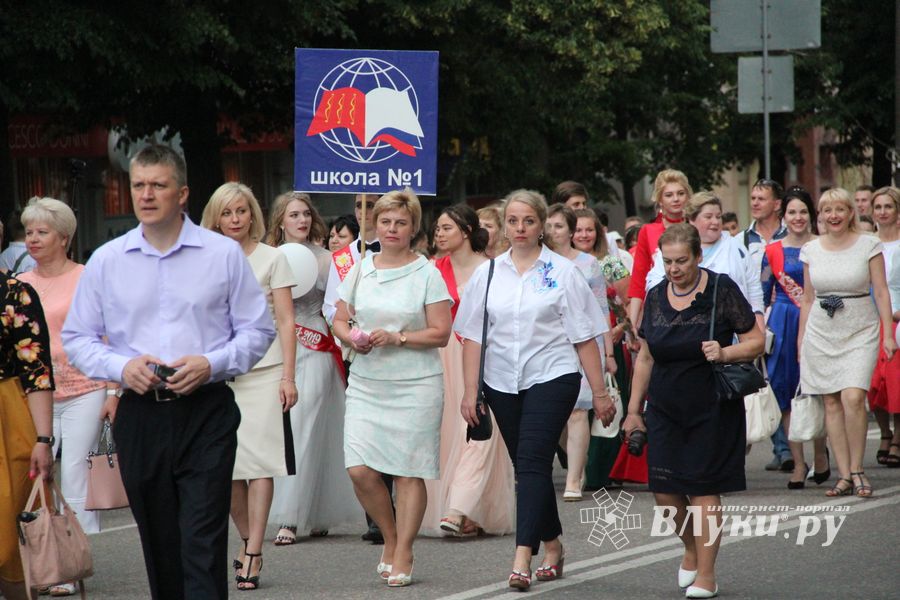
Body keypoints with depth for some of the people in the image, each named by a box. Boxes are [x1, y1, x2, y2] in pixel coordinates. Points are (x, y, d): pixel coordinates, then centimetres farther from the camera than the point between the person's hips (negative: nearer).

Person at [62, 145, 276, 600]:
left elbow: (257, 331, 7)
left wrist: (211, 364, -11)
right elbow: (77, 339, 11)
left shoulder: (224, 254, 3)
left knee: (203, 543, -11)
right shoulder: (106, 261, 8)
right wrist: (121, 367, -9)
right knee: (159, 544, 8)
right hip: (139, 414, 2)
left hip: (206, 412, -2)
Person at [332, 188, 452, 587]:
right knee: (360, 471, -6)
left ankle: (402, 555, 9)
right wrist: (352, 339, -7)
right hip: (366, 384, 3)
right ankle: (390, 537, 18)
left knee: (408, 472, -2)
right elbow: (339, 320, 15)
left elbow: (440, 333, -5)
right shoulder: (360, 270, 9)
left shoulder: (427, 274, -2)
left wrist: (397, 337, -17)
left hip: (416, 385, -3)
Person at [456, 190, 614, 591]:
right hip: (502, 383, 4)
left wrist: (600, 392, -2)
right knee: (527, 467, 12)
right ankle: (552, 546, 28)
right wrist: (470, 390, 2)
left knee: (532, 463, -16)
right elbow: (473, 336, 8)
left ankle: (523, 557, -23)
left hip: (552, 378, -4)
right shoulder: (487, 274, 8)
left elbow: (584, 337, 0)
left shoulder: (562, 272, 0)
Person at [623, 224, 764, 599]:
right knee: (664, 490, 0)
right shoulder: (656, 297, 7)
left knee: (703, 490, -4)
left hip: (711, 409, -4)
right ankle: (691, 548, 27)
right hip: (666, 409, 4)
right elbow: (645, 358, 15)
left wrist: (725, 353, -23)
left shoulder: (721, 290, -7)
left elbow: (756, 342, -5)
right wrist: (634, 410, 15)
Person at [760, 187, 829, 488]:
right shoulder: (772, 251, 6)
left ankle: (820, 455, 15)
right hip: (783, 325, 1)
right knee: (785, 393, -1)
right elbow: (762, 295, 9)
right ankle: (799, 463, 6)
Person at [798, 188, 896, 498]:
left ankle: (857, 469, -4)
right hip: (821, 331, 3)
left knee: (853, 397, -18)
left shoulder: (869, 246, 0)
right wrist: (801, 339, 12)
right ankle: (844, 475, 6)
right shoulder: (811, 250, 8)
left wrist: (888, 334, -6)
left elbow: (881, 292, 1)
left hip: (860, 330, -3)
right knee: (832, 402, 1)